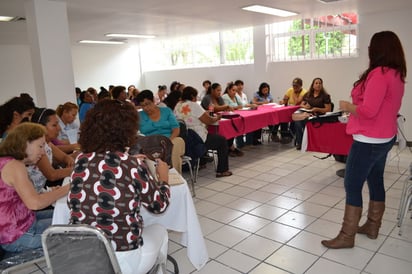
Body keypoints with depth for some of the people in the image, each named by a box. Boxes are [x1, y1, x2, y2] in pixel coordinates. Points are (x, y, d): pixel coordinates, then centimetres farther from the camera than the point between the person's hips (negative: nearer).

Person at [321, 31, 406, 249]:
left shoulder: (379, 74, -20)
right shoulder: (397, 75, 10)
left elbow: (368, 111, -26)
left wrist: (346, 106, -9)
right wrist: (354, 106, 11)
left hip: (369, 141, -10)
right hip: (384, 138, 10)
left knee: (352, 186, -3)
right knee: (375, 182, 17)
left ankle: (346, 236, 6)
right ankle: (372, 227, 31)